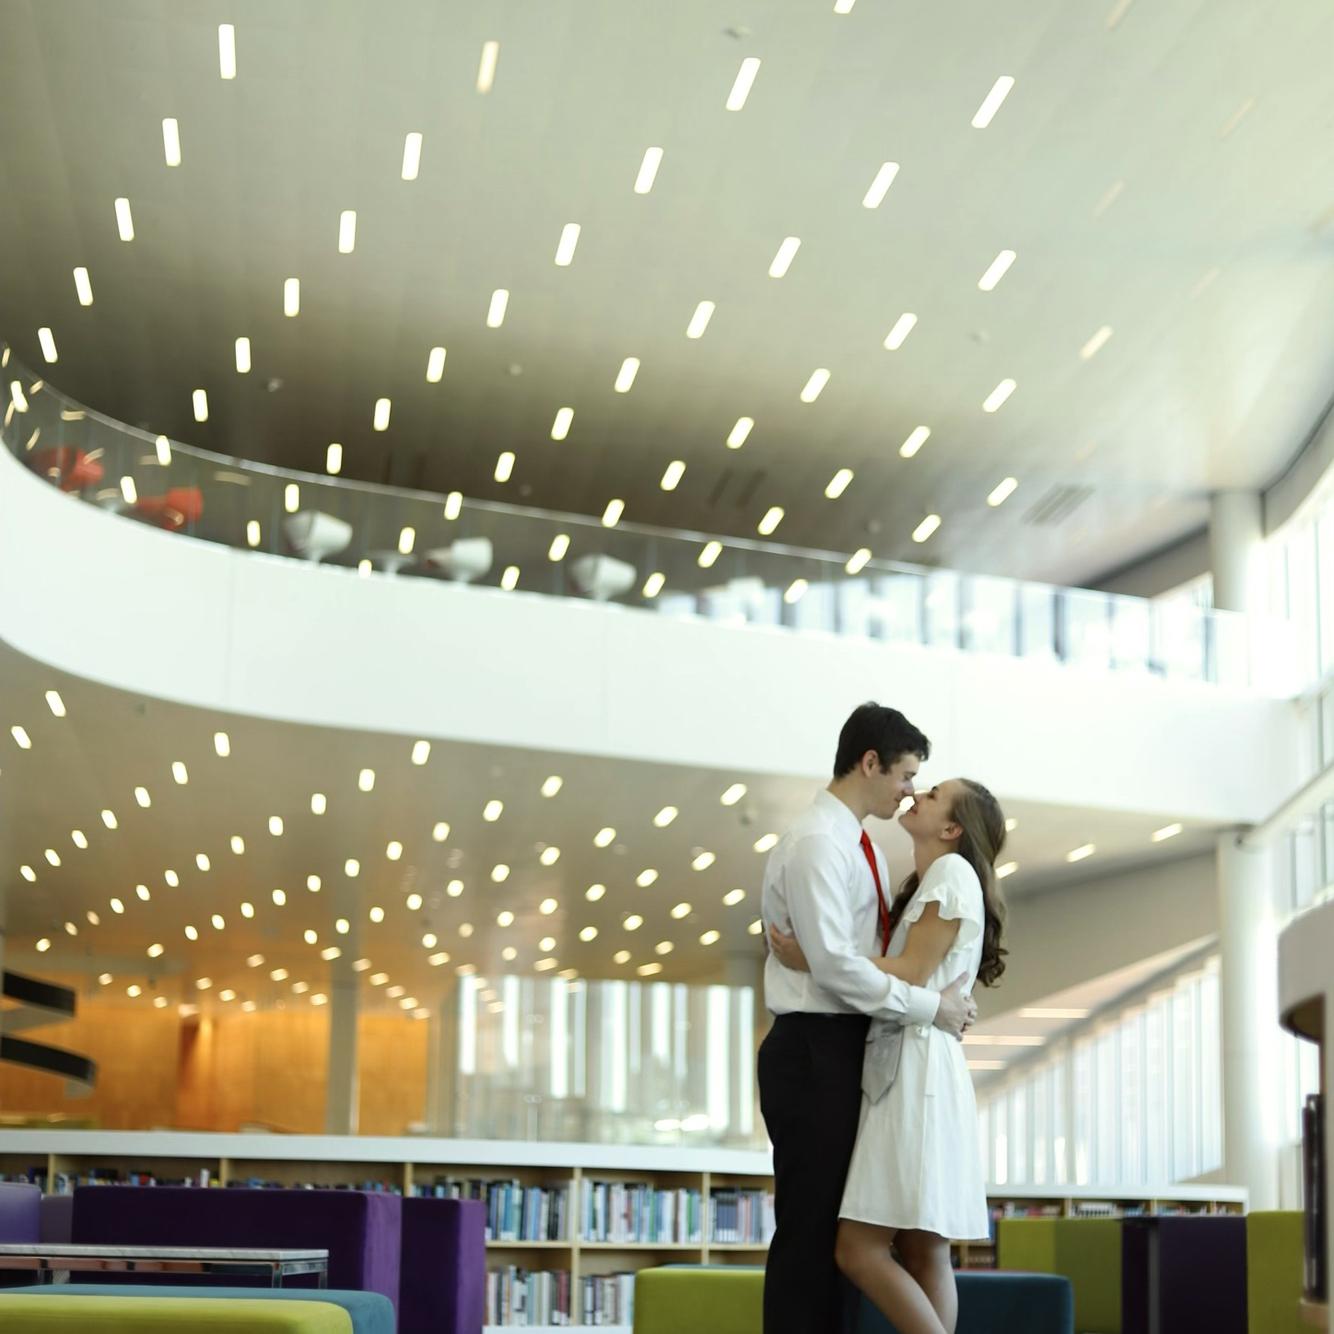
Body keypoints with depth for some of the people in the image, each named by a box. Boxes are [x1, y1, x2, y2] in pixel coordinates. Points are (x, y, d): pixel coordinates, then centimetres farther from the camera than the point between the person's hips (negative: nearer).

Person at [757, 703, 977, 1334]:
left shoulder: (859, 847, 17)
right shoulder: (817, 843, -13)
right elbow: (834, 962, -22)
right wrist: (929, 1006, -17)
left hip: (848, 1052, 10)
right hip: (814, 1052, -10)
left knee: (840, 1232, 10)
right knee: (809, 1229, -8)